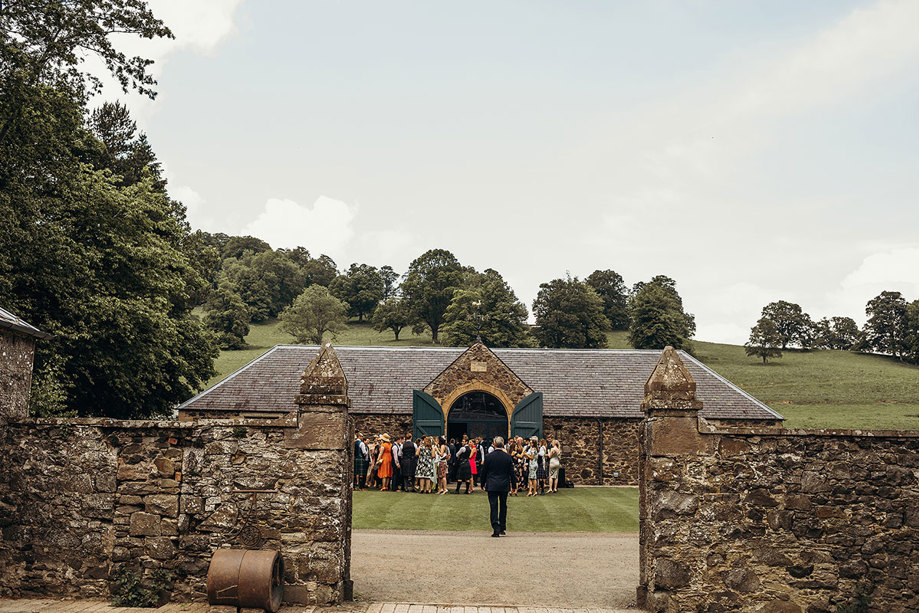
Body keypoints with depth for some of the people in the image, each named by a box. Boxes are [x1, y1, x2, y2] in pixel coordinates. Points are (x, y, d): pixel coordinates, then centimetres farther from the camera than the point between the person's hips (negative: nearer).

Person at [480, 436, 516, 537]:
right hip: (504, 485, 2)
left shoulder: (488, 457, -8)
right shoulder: (508, 457, -4)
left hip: (492, 486, -2)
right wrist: (513, 483, 13)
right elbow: (511, 472, 2)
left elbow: (484, 471, 0)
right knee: (503, 507, 15)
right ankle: (502, 529, 21)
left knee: (493, 507, -1)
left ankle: (496, 530, -9)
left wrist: (483, 483, 13)